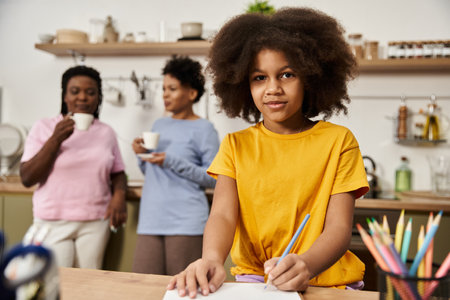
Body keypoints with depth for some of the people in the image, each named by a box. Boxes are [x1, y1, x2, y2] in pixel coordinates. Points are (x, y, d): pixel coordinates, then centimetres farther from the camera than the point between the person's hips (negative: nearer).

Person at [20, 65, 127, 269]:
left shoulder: (106, 132, 8)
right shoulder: (44, 128, 2)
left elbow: (117, 173, 16)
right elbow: (27, 179, -4)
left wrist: (119, 194, -6)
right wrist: (56, 140, -12)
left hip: (96, 223, 2)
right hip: (53, 222, -1)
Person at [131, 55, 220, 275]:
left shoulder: (203, 129, -2)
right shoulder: (159, 125, 17)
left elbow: (213, 178, -9)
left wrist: (172, 162, -14)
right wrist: (142, 156, 2)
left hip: (185, 222, -5)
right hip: (151, 218, 5)